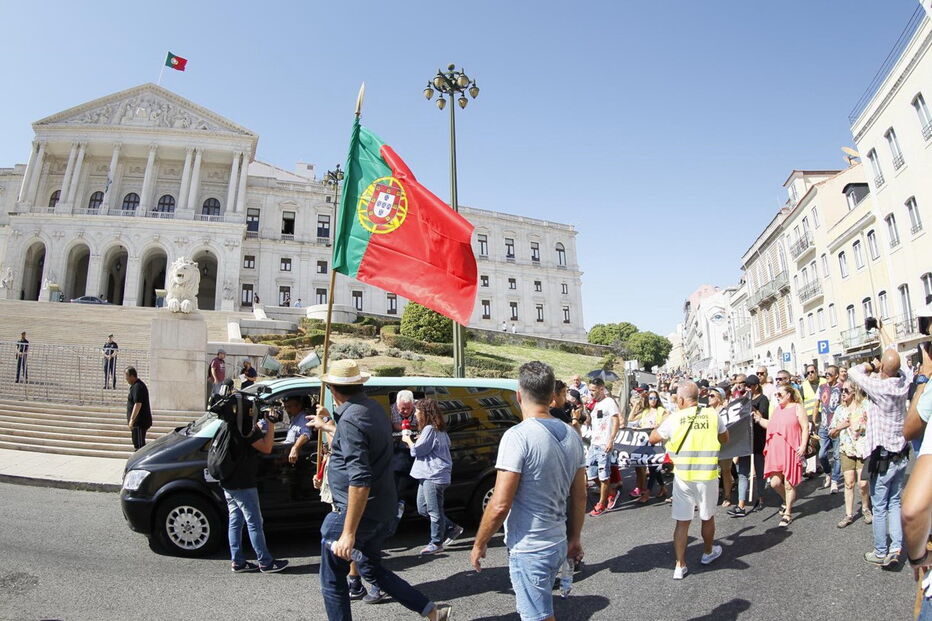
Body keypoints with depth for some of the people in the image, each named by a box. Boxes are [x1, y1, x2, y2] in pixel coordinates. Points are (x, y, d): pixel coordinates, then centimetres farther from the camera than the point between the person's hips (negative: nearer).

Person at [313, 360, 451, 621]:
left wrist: (348, 533, -26)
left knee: (332, 580, 10)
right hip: (383, 511, 9)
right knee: (372, 568, 25)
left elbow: (360, 480, -29)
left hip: (358, 512, -9)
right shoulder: (375, 409, 6)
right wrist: (325, 423, 39)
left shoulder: (350, 419, -22)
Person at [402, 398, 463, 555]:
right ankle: (452, 528, 24)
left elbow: (417, 451, -16)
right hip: (428, 475, 11)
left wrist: (408, 440, 3)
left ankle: (436, 543, 13)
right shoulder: (439, 429, 15)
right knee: (422, 509, 15)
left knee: (434, 511, 1)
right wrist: (421, 440, 16)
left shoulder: (429, 429, -16)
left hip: (434, 476, -11)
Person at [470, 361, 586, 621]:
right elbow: (580, 497, 8)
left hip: (529, 550, -7)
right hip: (558, 544, 8)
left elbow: (500, 505, -22)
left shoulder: (518, 436, -22)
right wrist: (575, 538, 20)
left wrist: (479, 544, -8)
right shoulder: (571, 436, 1)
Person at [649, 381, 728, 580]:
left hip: (683, 476, -1)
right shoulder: (713, 415, -4)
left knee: (682, 521, 6)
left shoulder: (674, 418, -8)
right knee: (707, 516, 21)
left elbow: (653, 439, 4)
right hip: (708, 474, 2)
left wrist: (663, 430, 19)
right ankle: (708, 552, 42)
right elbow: (725, 439, 14)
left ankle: (680, 566, 10)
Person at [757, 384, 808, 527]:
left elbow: (805, 428, -7)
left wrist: (803, 446, -15)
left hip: (791, 451, -5)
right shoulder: (776, 409, 16)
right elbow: (770, 425, 22)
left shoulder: (797, 408, -3)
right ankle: (787, 500, 33)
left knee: (789, 483, 3)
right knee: (775, 482, 2)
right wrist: (759, 419, 6)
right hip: (775, 450, 5)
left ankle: (788, 513, 18)